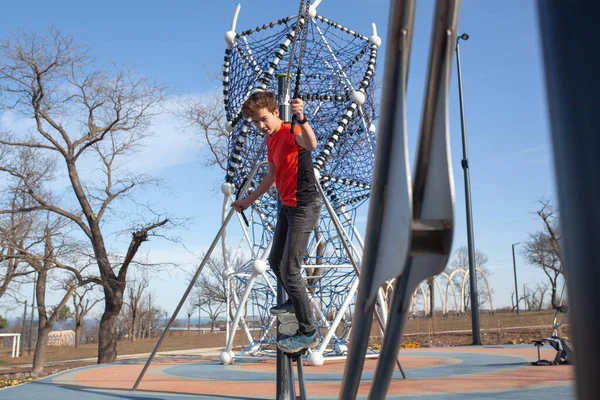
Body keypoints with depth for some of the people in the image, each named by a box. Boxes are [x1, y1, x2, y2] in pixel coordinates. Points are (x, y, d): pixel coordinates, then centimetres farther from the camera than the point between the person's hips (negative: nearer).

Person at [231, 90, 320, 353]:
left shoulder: (291, 132, -17)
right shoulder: (271, 139, 10)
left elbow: (311, 144, -43)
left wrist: (301, 120, -61)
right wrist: (248, 201, 28)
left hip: (304, 207, -10)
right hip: (286, 206, 10)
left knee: (289, 269, -10)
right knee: (275, 261, 20)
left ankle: (308, 333, 2)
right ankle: (294, 302, 45)